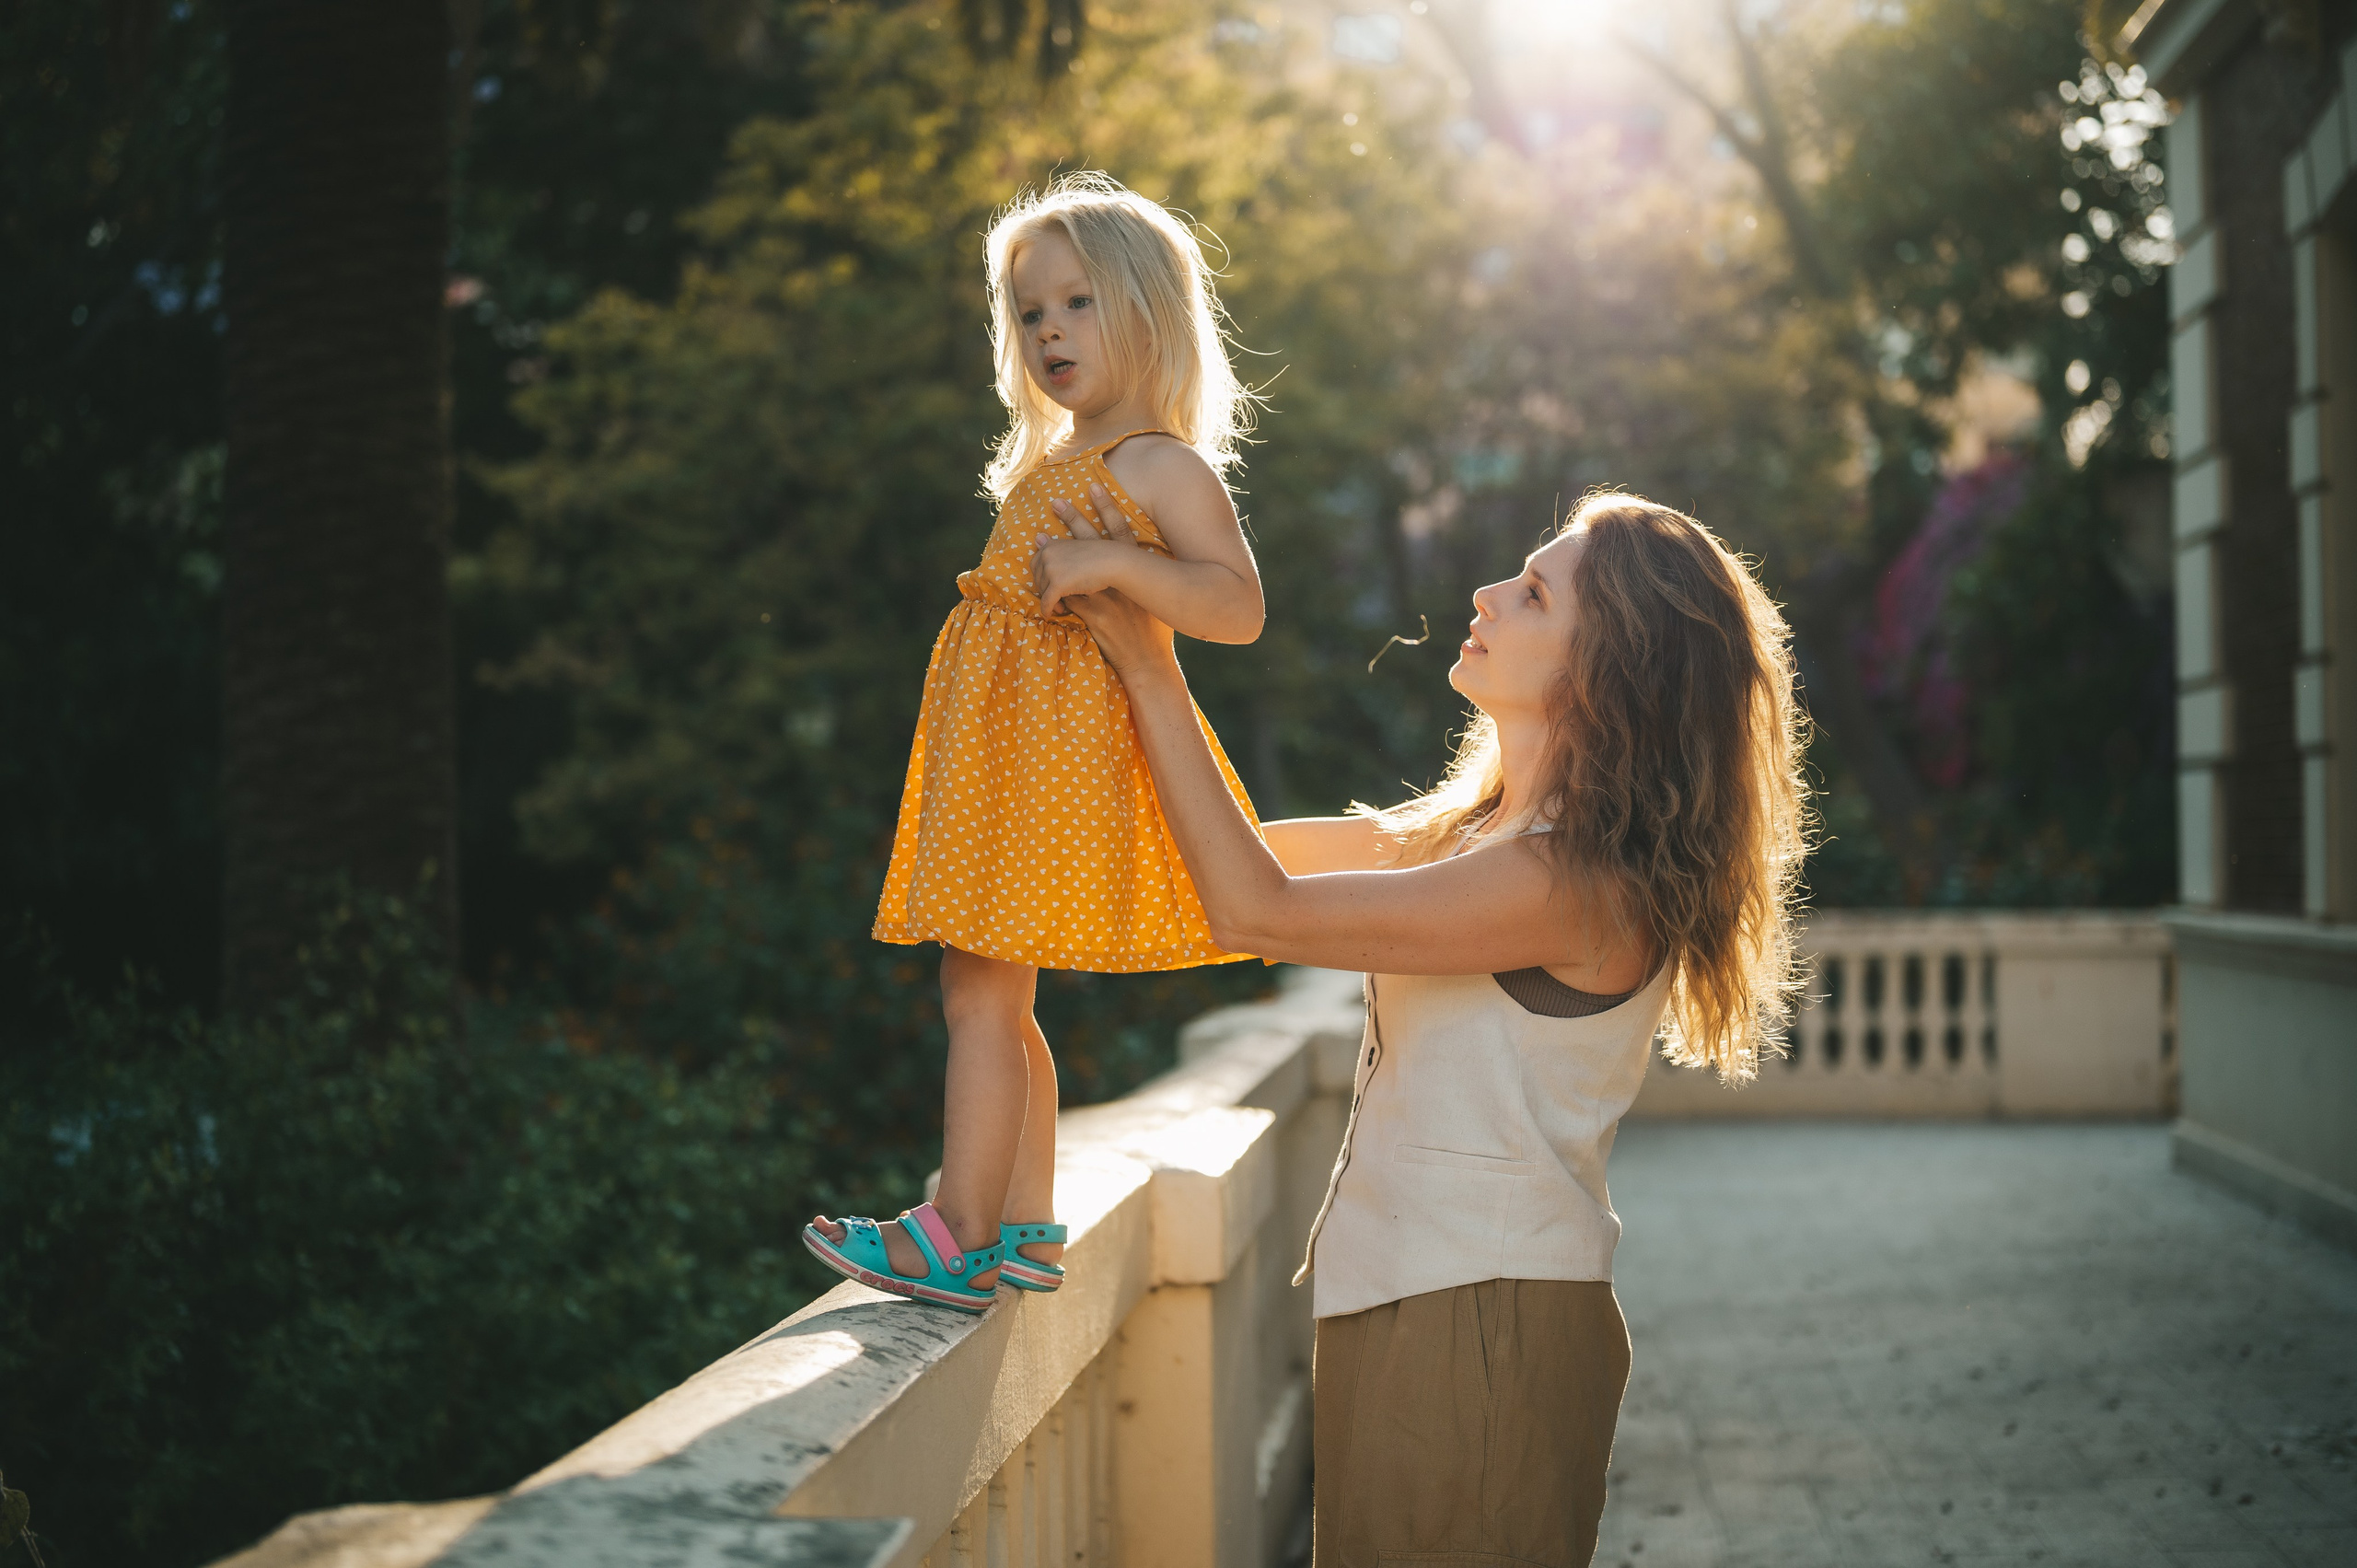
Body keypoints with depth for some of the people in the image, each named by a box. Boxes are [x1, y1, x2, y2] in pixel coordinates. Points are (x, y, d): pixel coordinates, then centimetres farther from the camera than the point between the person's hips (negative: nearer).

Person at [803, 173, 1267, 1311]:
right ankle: (1028, 1228, 21)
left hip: (1060, 746, -10)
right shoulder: (1044, 467, 19)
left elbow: (1239, 606, -19)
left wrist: (1118, 565, -28)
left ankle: (958, 1239, -6)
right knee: (998, 994, 13)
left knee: (979, 985, -11)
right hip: (1003, 745, 10)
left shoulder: (1159, 465, -8)